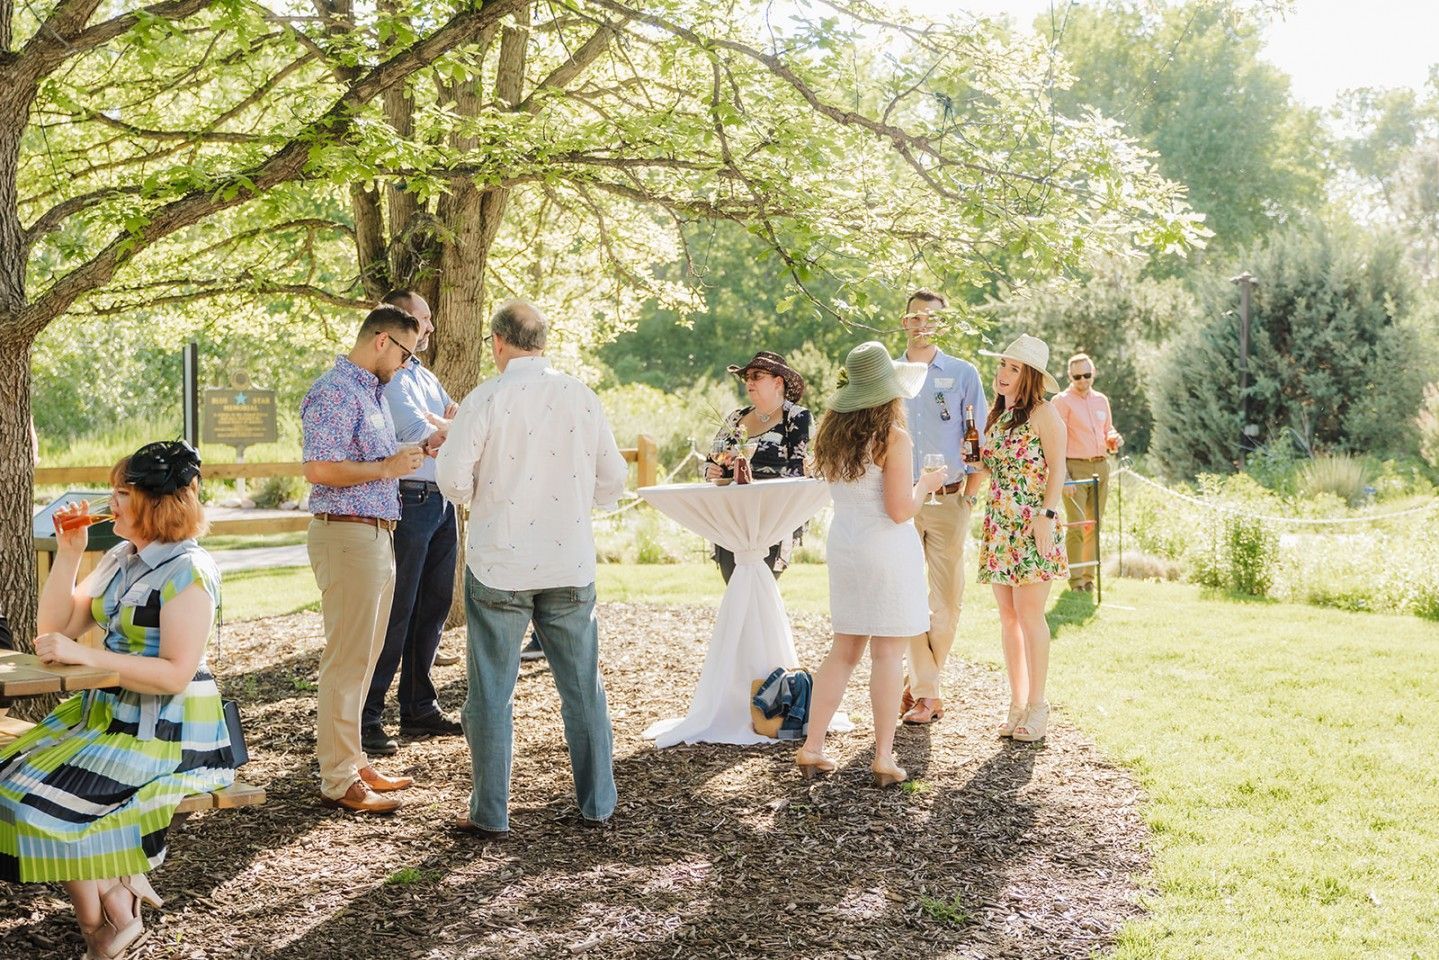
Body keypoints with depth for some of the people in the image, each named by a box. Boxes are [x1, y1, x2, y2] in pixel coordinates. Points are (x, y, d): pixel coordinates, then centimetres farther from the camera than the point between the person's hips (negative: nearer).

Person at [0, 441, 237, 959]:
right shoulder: (120, 559, 11)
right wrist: (68, 553, 1)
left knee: (43, 797, -17)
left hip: (170, 731, -9)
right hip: (109, 711, 9)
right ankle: (121, 887, 2)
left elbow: (175, 673, -22)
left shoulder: (187, 571, -17)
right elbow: (56, 628, 10)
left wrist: (85, 655, -22)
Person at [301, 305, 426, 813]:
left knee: (363, 657, 15)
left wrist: (417, 450, 11)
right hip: (347, 535, -10)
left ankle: (352, 761, 24)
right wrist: (389, 467, -16)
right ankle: (338, 781, 0)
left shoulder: (373, 391, 18)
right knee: (347, 659, -6)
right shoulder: (334, 392, -14)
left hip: (376, 534, 10)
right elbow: (320, 470, -23)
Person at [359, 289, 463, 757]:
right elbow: (419, 430, -18)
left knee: (434, 605, 12)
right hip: (409, 501, -9)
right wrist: (448, 427, 1)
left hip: (443, 501, 9)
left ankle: (419, 709, 22)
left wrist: (436, 424, -7)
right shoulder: (387, 377, -9)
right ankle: (365, 718, 0)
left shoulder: (426, 377, 21)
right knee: (395, 610, -7)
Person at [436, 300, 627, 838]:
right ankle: (597, 804, 20)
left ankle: (490, 814, 13)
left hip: (499, 565, -3)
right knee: (583, 686, 13)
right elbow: (611, 483, 5)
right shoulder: (581, 398, 1)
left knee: (492, 691, 7)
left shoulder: (486, 398, -9)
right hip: (571, 562, 3)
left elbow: (453, 480, -12)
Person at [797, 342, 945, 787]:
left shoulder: (833, 432, 5)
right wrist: (925, 484, 2)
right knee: (887, 654, 1)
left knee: (844, 651, 14)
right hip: (886, 550, -6)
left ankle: (812, 747, 14)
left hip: (843, 545, 6)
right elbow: (900, 511, -16)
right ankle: (884, 758, 5)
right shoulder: (893, 438, -15)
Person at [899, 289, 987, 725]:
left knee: (946, 599, 1)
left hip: (948, 501, -1)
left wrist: (970, 496, -3)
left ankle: (922, 682, 16)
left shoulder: (962, 374, 5)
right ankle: (927, 691, 9)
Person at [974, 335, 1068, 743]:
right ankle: (1017, 702, 14)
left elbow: (1057, 468, -9)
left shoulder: (1043, 412, -6)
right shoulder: (996, 413, 15)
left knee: (1029, 614, -6)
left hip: (1031, 524, -7)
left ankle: (1036, 705, 2)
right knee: (1007, 614, 7)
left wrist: (1047, 516, -16)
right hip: (998, 522, 7)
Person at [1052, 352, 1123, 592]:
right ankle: (1075, 578, -5)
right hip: (1075, 467, -6)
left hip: (1101, 465, 6)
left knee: (1095, 523, 8)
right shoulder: (1062, 401, -2)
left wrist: (1114, 440, 2)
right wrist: (1062, 472, -16)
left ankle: (1089, 575, 16)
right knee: (1077, 523, -11)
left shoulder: (1101, 400, 15)